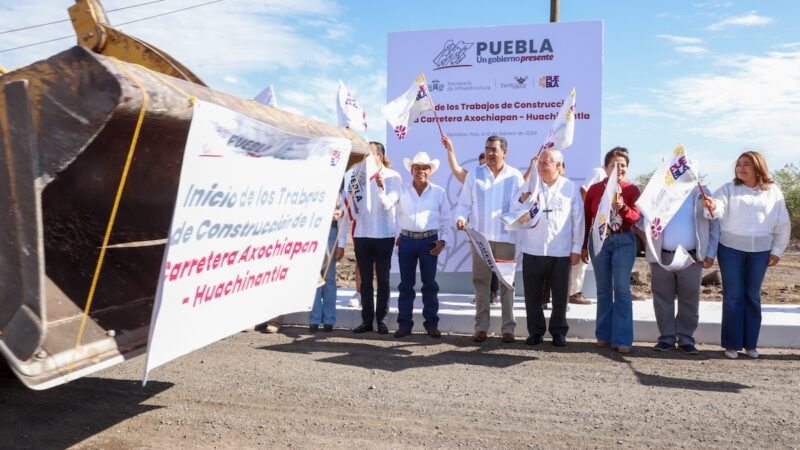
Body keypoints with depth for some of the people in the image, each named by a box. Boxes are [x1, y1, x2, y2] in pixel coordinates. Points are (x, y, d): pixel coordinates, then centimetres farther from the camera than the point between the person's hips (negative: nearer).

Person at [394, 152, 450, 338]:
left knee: (429, 284, 5)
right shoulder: (402, 190, 3)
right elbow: (395, 215, 7)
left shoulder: (438, 192, 4)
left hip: (429, 241, 0)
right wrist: (396, 235, 1)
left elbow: (445, 218, 6)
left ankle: (431, 324, 14)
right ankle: (404, 324, 11)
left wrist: (442, 240, -2)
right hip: (407, 240, 0)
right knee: (406, 284, 5)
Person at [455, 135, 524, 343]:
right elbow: (464, 203, 7)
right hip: (480, 236, 1)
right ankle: (481, 326, 12)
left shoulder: (515, 176, 5)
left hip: (506, 237, -1)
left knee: (507, 283, 4)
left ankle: (508, 328, 12)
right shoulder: (474, 174, 8)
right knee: (480, 282, 4)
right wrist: (461, 217, -11)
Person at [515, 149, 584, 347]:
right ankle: (535, 331, 20)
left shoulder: (571, 188, 3)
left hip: (561, 253, -1)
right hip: (532, 251, 1)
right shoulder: (530, 185, 5)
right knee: (532, 295, 7)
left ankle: (559, 332, 22)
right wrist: (522, 200, -16)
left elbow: (578, 220, 5)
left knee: (560, 296, 8)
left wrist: (576, 248, 2)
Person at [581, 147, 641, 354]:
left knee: (622, 289, -5)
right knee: (603, 290, 9)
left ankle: (622, 339, -1)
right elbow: (586, 219, 8)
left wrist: (622, 207, -30)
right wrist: (583, 246, 8)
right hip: (598, 240, 2)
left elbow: (635, 216, -10)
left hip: (624, 241, -1)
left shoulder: (632, 190, 1)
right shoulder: (594, 189, 3)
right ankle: (604, 335, 17)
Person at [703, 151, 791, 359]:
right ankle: (732, 344, 9)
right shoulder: (729, 189, 2)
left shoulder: (773, 191, 5)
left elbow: (783, 224, 9)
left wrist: (777, 250, 5)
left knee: (753, 296, 9)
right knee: (733, 296, 1)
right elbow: (719, 210, -15)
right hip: (731, 249, -1)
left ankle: (750, 343, 18)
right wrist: (712, 208, -39)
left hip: (760, 251, 2)